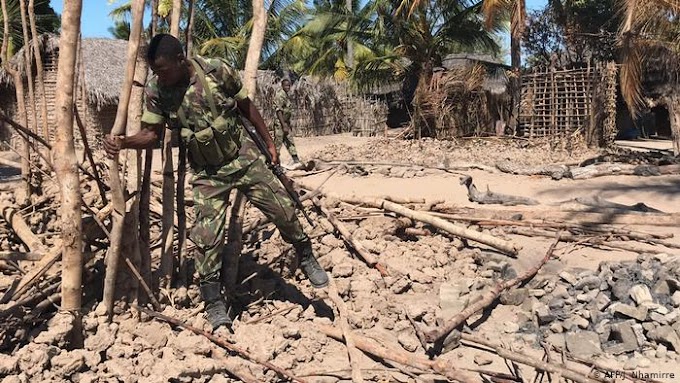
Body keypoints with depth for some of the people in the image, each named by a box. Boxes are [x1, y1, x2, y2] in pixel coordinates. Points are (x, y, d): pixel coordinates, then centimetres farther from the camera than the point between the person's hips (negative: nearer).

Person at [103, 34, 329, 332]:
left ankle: (306, 258, 29)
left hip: (243, 157, 0)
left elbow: (247, 107, -2)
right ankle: (214, 304, 9)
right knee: (206, 237, -7)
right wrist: (122, 143, -24)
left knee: (283, 210, 2)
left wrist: (269, 143, 4)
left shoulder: (218, 71, -15)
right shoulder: (155, 91, -12)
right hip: (207, 173, 1)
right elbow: (152, 133, -4)